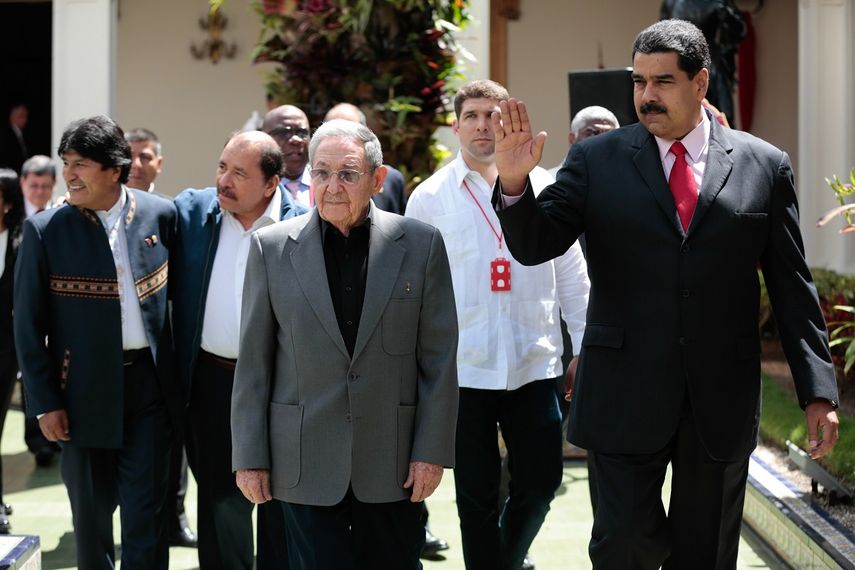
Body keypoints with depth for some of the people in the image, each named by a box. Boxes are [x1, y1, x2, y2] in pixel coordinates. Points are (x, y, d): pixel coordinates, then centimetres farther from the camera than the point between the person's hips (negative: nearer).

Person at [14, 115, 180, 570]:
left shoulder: (160, 215, -1)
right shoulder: (45, 230, -6)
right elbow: (28, 325, -3)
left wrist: (177, 375, 7)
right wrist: (45, 403, -6)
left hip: (148, 382, 1)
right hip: (85, 391, -1)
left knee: (146, 510, 1)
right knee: (91, 509, 11)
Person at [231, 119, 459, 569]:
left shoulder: (420, 244, 0)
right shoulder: (272, 247, 1)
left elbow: (439, 357, 1)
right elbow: (254, 361, 2)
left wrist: (432, 449, -3)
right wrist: (250, 456, 0)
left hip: (394, 463, 0)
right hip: (307, 463, 0)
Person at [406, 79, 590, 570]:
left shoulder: (543, 185, 4)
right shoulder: (431, 197, 0)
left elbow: (571, 273, 8)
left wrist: (585, 344, 6)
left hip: (534, 362, 2)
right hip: (464, 368, -2)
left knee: (541, 482, 11)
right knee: (478, 496, 5)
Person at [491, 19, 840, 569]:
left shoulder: (765, 166, 3)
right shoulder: (596, 161, 2)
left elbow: (792, 287, 5)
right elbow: (534, 245, -2)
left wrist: (818, 392, 1)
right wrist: (514, 182, -22)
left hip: (722, 399, 1)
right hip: (626, 395, -1)